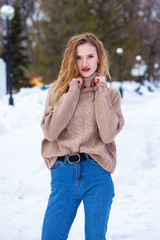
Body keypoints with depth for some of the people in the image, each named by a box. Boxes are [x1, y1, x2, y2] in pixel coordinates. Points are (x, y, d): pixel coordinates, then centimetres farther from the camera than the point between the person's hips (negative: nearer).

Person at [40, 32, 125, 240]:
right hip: (63, 173, 1)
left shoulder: (110, 94, 6)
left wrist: (101, 91, -6)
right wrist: (72, 92, -7)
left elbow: (108, 134, -10)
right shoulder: (57, 90, 6)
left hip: (98, 175, 0)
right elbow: (50, 131, -9)